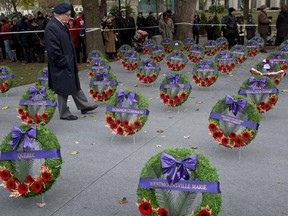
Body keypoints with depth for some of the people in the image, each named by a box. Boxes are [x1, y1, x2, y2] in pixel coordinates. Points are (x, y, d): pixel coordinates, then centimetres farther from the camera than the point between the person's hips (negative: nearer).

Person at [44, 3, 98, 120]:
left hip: (68, 62, 10)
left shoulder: (62, 25, 8)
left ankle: (83, 106, 31)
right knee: (63, 89, 3)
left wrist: (71, 60, 15)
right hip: (61, 66, -10)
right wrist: (64, 62, -19)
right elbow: (53, 49, -24)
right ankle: (64, 113, 17)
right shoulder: (51, 27, -21)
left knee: (75, 85, 18)